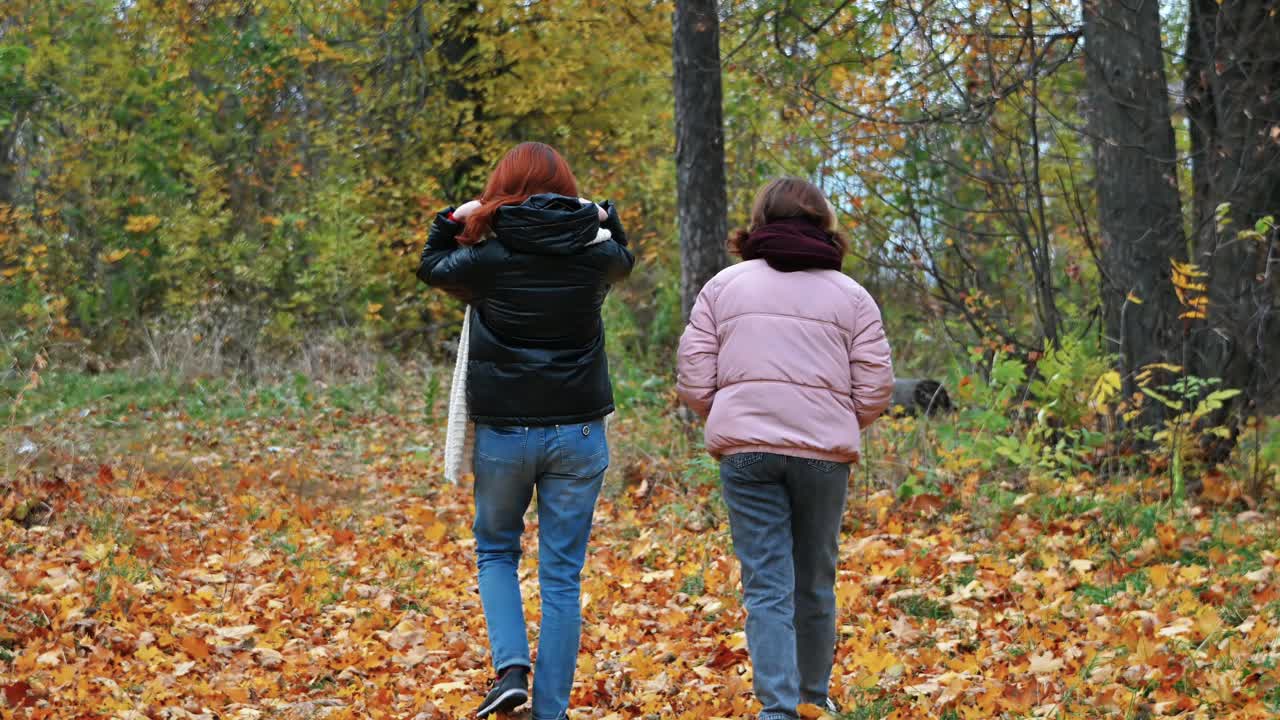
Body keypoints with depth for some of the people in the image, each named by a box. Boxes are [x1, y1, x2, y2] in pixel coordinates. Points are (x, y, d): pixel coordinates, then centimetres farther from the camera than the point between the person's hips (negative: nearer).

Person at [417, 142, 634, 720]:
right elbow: (624, 259, 24)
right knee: (562, 575, 7)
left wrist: (454, 220, 18)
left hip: (504, 432, -1)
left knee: (496, 550, 20)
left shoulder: (488, 258, -7)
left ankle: (511, 668, -2)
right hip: (578, 433, 1)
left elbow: (432, 267, 14)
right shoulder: (595, 254, -1)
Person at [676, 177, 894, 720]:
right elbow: (874, 390, 2)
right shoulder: (850, 295, 7)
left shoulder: (724, 286, 8)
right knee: (815, 584, 15)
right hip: (824, 452, 1)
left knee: (767, 587, -1)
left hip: (745, 449, -1)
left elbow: (694, 382, 3)